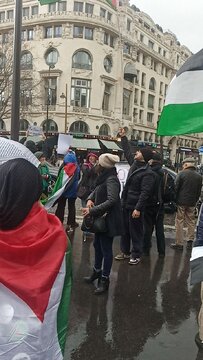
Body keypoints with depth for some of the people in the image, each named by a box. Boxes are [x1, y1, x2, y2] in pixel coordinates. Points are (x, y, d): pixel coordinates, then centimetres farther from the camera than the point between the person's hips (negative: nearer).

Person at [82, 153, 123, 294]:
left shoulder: (111, 180, -21)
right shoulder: (104, 178, 8)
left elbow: (111, 200, -31)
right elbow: (96, 190, 18)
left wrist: (92, 210, -30)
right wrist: (90, 199, -4)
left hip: (109, 220, -10)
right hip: (101, 218, 10)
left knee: (106, 249, 2)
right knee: (97, 245, 22)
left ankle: (105, 279, 16)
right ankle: (97, 271, 40)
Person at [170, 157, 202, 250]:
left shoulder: (182, 173, -9)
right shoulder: (199, 176, 6)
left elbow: (176, 188, -8)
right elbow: (199, 191, 10)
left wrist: (175, 200, 1)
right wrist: (195, 201, 17)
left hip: (181, 202, -4)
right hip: (192, 203, 4)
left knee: (179, 222, 2)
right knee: (191, 222, 13)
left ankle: (179, 243, 5)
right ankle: (190, 242, 16)